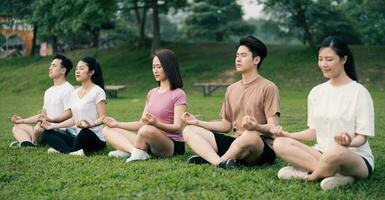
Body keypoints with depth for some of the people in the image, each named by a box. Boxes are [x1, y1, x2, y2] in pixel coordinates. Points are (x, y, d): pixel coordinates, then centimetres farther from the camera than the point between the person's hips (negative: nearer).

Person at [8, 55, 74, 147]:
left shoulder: (68, 90, -9)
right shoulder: (48, 91, 22)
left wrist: (50, 119, -28)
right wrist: (22, 120, 19)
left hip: (61, 131, -10)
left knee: (38, 128, -36)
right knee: (17, 127, 9)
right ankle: (27, 144, -20)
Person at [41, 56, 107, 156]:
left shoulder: (98, 91, -8)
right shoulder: (75, 93, 14)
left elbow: (102, 118, -12)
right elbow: (74, 119, 16)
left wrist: (90, 124, -31)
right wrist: (54, 126, 10)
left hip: (96, 139, -7)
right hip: (78, 136, 8)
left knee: (85, 133, -40)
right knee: (47, 133, -3)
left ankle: (62, 149, -13)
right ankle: (75, 151, -24)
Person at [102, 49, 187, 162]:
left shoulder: (178, 95, -7)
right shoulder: (152, 93, 16)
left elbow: (177, 128, -16)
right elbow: (141, 124, 17)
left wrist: (156, 123, -33)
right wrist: (117, 124, 7)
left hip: (172, 146, -8)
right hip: (150, 145, 8)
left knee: (147, 130, -40)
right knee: (108, 130, 0)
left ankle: (127, 150, -14)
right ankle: (136, 152, -24)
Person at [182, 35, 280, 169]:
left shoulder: (268, 88, -4)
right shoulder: (231, 89, 17)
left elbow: (273, 128, -10)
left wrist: (256, 127, -32)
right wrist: (198, 122, 8)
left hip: (263, 148, -7)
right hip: (236, 143, 7)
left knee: (250, 137, -43)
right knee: (189, 131, -6)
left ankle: (209, 159, -17)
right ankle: (220, 163, -33)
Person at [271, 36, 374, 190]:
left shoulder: (359, 92, -6)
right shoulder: (316, 92, 10)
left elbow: (362, 137, -8)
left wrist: (350, 143, -30)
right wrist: (288, 135, -1)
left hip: (356, 157, -6)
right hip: (321, 153, 6)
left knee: (335, 151, -42)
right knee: (280, 144, -19)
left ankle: (310, 175, -12)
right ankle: (337, 175, -26)